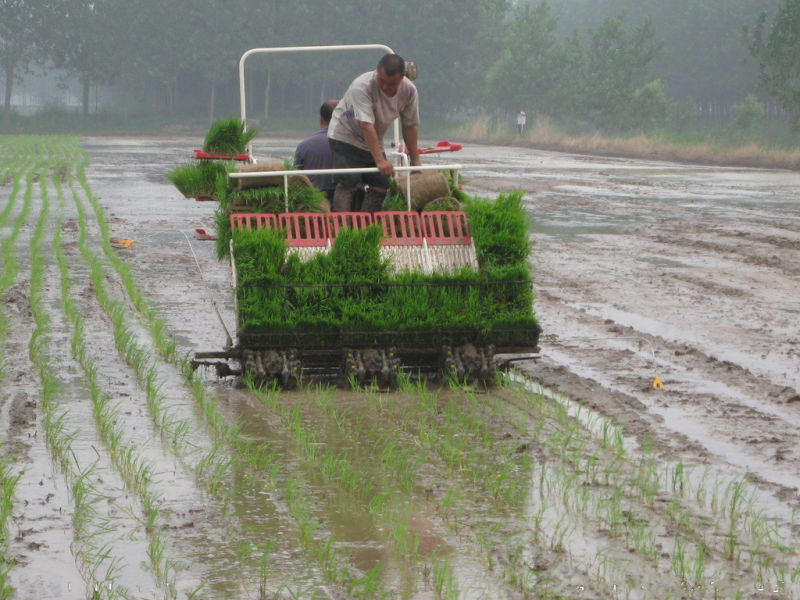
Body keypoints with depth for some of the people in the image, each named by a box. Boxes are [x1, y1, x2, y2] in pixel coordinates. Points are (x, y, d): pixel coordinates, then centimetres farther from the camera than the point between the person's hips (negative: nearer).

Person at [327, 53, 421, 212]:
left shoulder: (409, 91, -13)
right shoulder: (361, 86, -32)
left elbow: (410, 125, -2)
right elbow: (366, 125, -36)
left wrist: (415, 160, 0)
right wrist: (380, 160, -40)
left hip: (374, 142, 6)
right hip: (345, 136, -6)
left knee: (380, 187, -3)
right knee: (346, 184, -19)